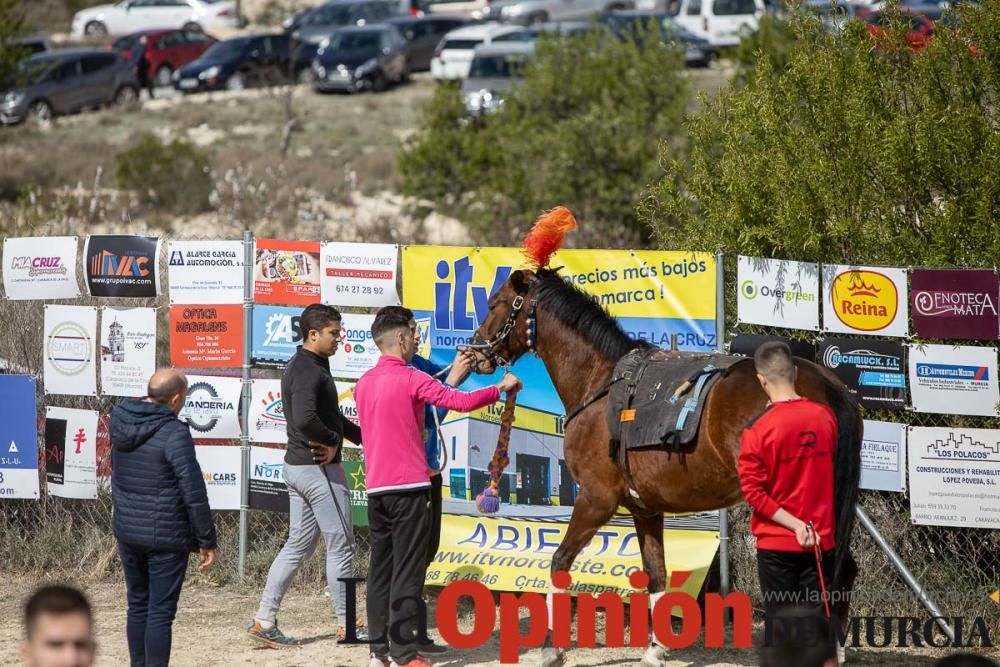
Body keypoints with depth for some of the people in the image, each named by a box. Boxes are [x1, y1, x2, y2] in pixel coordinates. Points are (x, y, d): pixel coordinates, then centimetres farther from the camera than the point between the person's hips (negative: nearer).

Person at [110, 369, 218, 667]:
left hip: (127, 530, 7)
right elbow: (194, 493, -19)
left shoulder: (120, 419, 2)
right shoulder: (174, 433, -20)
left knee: (138, 604, 18)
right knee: (160, 612, -2)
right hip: (166, 536, -7)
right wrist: (207, 541, -11)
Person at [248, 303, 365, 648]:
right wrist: (332, 441, -18)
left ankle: (264, 621, 9)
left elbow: (330, 414, 25)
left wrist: (363, 436, 19)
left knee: (298, 545, 12)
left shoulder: (301, 367, 15)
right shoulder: (309, 371, -18)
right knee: (340, 545, 0)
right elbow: (305, 419, -34)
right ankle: (347, 626, 7)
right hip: (320, 468, -10)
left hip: (297, 465, 10)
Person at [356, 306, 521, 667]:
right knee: (407, 571, -4)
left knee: (381, 568, 10)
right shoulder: (410, 379, -11)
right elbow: (460, 402, -17)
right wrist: (501, 388, -3)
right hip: (409, 487, -7)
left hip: (376, 488, 7)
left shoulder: (363, 384, 11)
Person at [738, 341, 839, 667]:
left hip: (775, 542, -3)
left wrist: (795, 525, -14)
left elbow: (753, 490, -16)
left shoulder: (758, 428, -14)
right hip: (821, 539, 3)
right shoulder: (825, 416, -2)